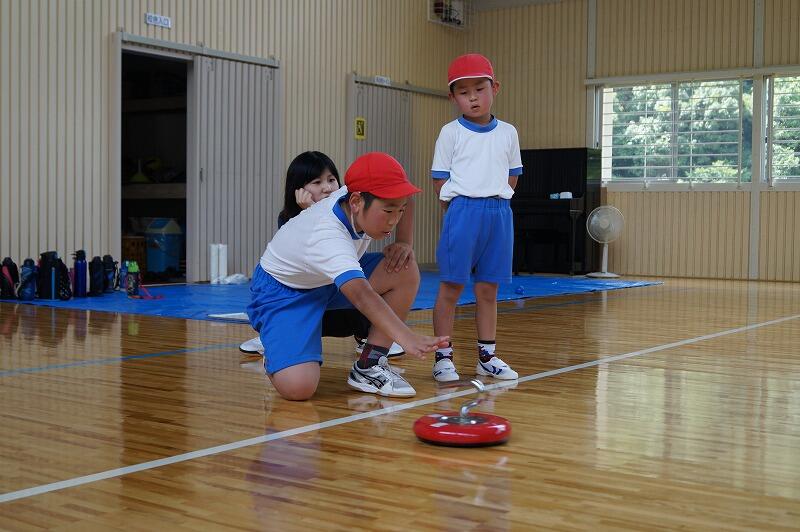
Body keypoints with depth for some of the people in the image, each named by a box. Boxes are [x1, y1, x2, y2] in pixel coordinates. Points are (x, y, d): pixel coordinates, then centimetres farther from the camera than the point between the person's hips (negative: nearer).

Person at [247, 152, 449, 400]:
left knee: (406, 270, -17)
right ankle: (277, 359, 7)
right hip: (282, 293, -8)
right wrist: (408, 338, -67)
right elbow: (362, 295, -54)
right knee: (298, 387, -31)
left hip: (332, 280, 8)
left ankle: (368, 367, -8)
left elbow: (398, 201, 7)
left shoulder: (356, 197, -16)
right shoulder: (325, 237, -39)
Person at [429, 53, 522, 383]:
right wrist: (464, 207, -4)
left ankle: (487, 356, 17)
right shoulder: (451, 133, 1)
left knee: (488, 290, 9)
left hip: (499, 212, 3)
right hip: (462, 211, -3)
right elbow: (440, 181, 1)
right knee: (451, 288, -2)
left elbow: (511, 177, 16)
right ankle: (443, 357, 4)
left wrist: (496, 199, 5)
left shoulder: (508, 133, 10)